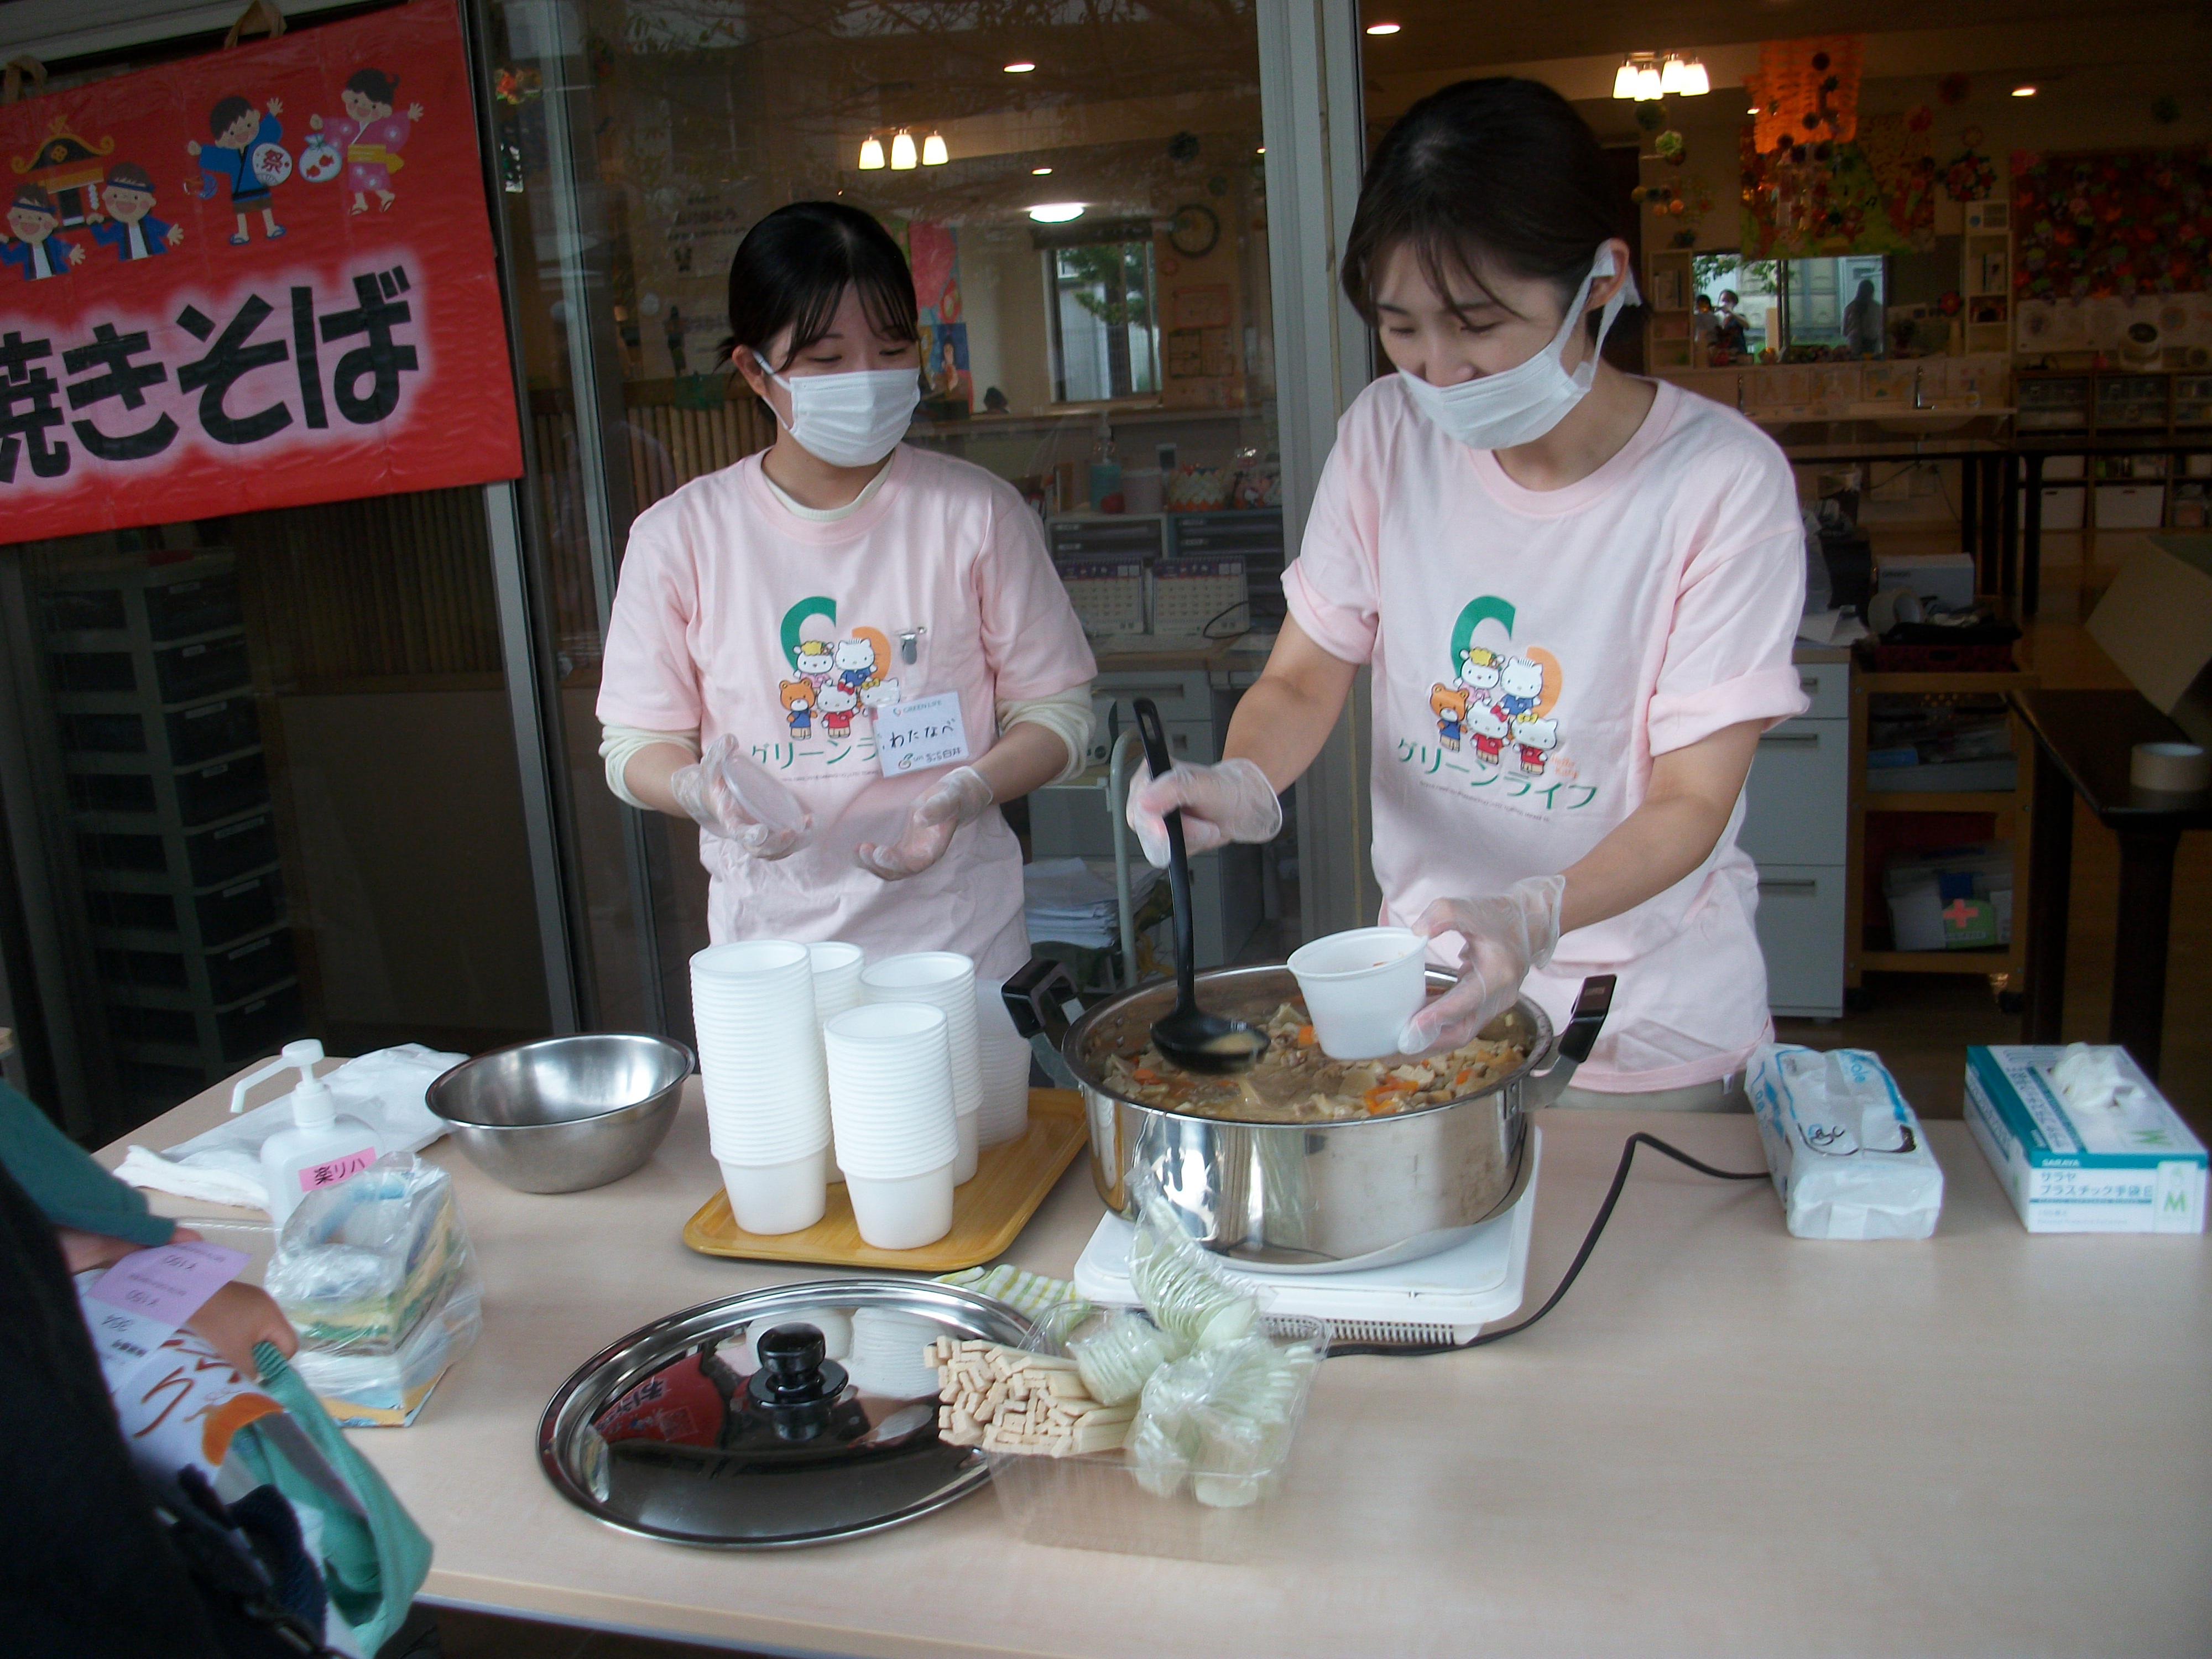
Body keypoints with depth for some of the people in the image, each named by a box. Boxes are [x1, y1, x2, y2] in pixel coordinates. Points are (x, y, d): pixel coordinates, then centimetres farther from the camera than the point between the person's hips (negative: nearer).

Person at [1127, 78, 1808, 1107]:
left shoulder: (1723, 479, -19)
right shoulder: (1385, 436, -7)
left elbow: (1691, 801, -19)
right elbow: (1303, 681, -2)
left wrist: (1534, 916, -38)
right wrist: (1242, 782, -25)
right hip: (1423, 993, 3)